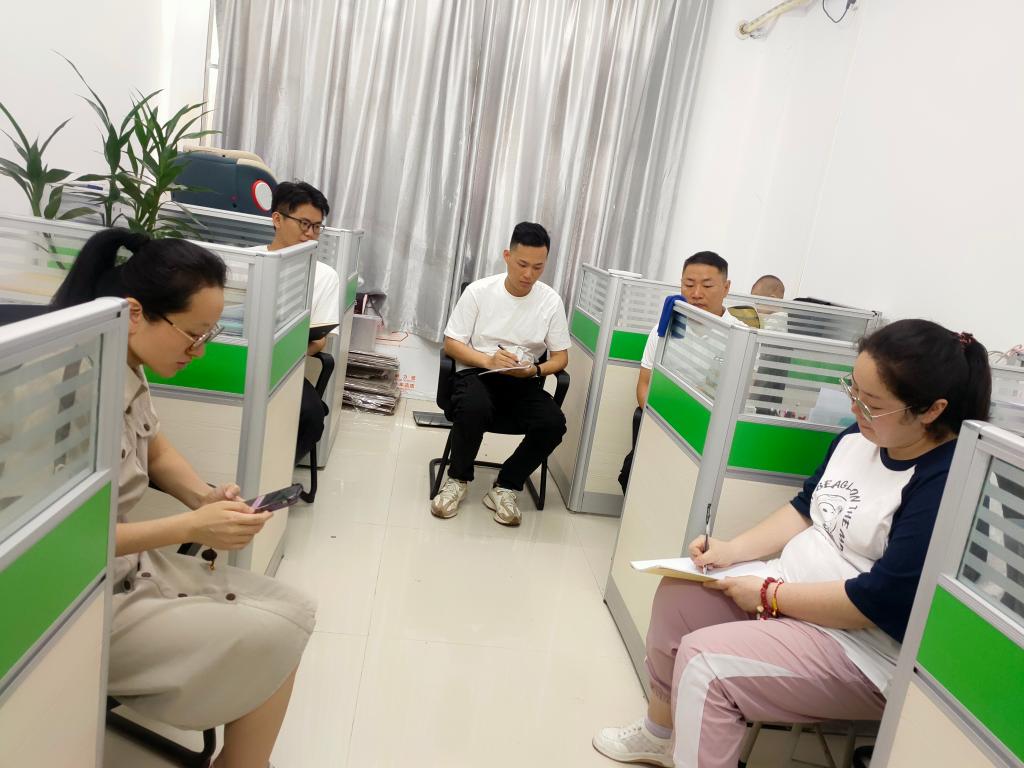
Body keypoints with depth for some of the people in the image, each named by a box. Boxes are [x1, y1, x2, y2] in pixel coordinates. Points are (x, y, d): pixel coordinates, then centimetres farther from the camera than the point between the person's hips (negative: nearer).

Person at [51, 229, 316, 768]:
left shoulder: (129, 370, 1)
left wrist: (205, 496, -4)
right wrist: (192, 527, -22)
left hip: (129, 566, 9)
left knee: (292, 613, 1)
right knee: (269, 639, -14)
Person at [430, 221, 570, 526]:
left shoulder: (551, 301, 1)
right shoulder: (478, 291, -4)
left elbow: (560, 357, 6)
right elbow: (451, 343, -2)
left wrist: (534, 370, -17)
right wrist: (488, 360, -20)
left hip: (524, 382, 2)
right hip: (476, 373, -2)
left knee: (554, 423, -27)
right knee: (474, 407, -37)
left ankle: (504, 487, -5)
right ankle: (458, 479, -7)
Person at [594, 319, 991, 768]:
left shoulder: (947, 485, -25)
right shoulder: (856, 440, 2)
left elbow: (880, 601, -27)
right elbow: (805, 511, 11)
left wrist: (769, 595, -19)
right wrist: (733, 550, -4)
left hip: (860, 651, -9)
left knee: (705, 660, -23)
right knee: (678, 593, 4)